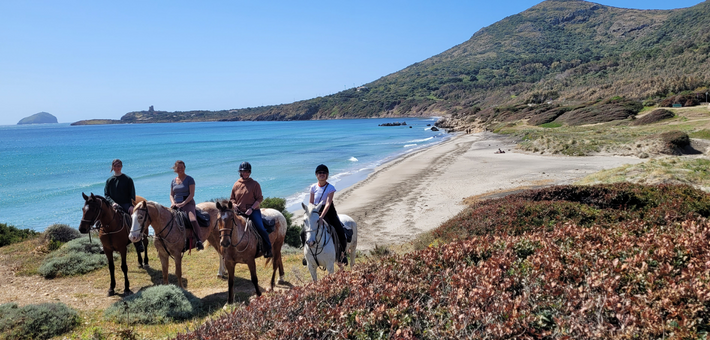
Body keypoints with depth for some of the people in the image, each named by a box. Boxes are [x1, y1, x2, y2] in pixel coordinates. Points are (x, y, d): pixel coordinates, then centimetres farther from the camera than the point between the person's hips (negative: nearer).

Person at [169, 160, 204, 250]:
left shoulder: (189, 179, 1)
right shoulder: (173, 181, 17)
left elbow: (192, 194, -7)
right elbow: (171, 195, 19)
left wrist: (183, 203, -18)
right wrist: (173, 202, -3)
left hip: (188, 203, -5)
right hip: (176, 205, 5)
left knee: (193, 220, -30)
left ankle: (199, 241, -28)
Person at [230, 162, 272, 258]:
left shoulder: (255, 184, -1)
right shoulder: (236, 184, 10)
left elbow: (260, 198, -3)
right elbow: (232, 198, 20)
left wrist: (251, 209, -15)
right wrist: (234, 204, -3)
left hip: (253, 211, -4)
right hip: (239, 212, 4)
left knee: (260, 228, -20)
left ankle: (268, 249, -8)